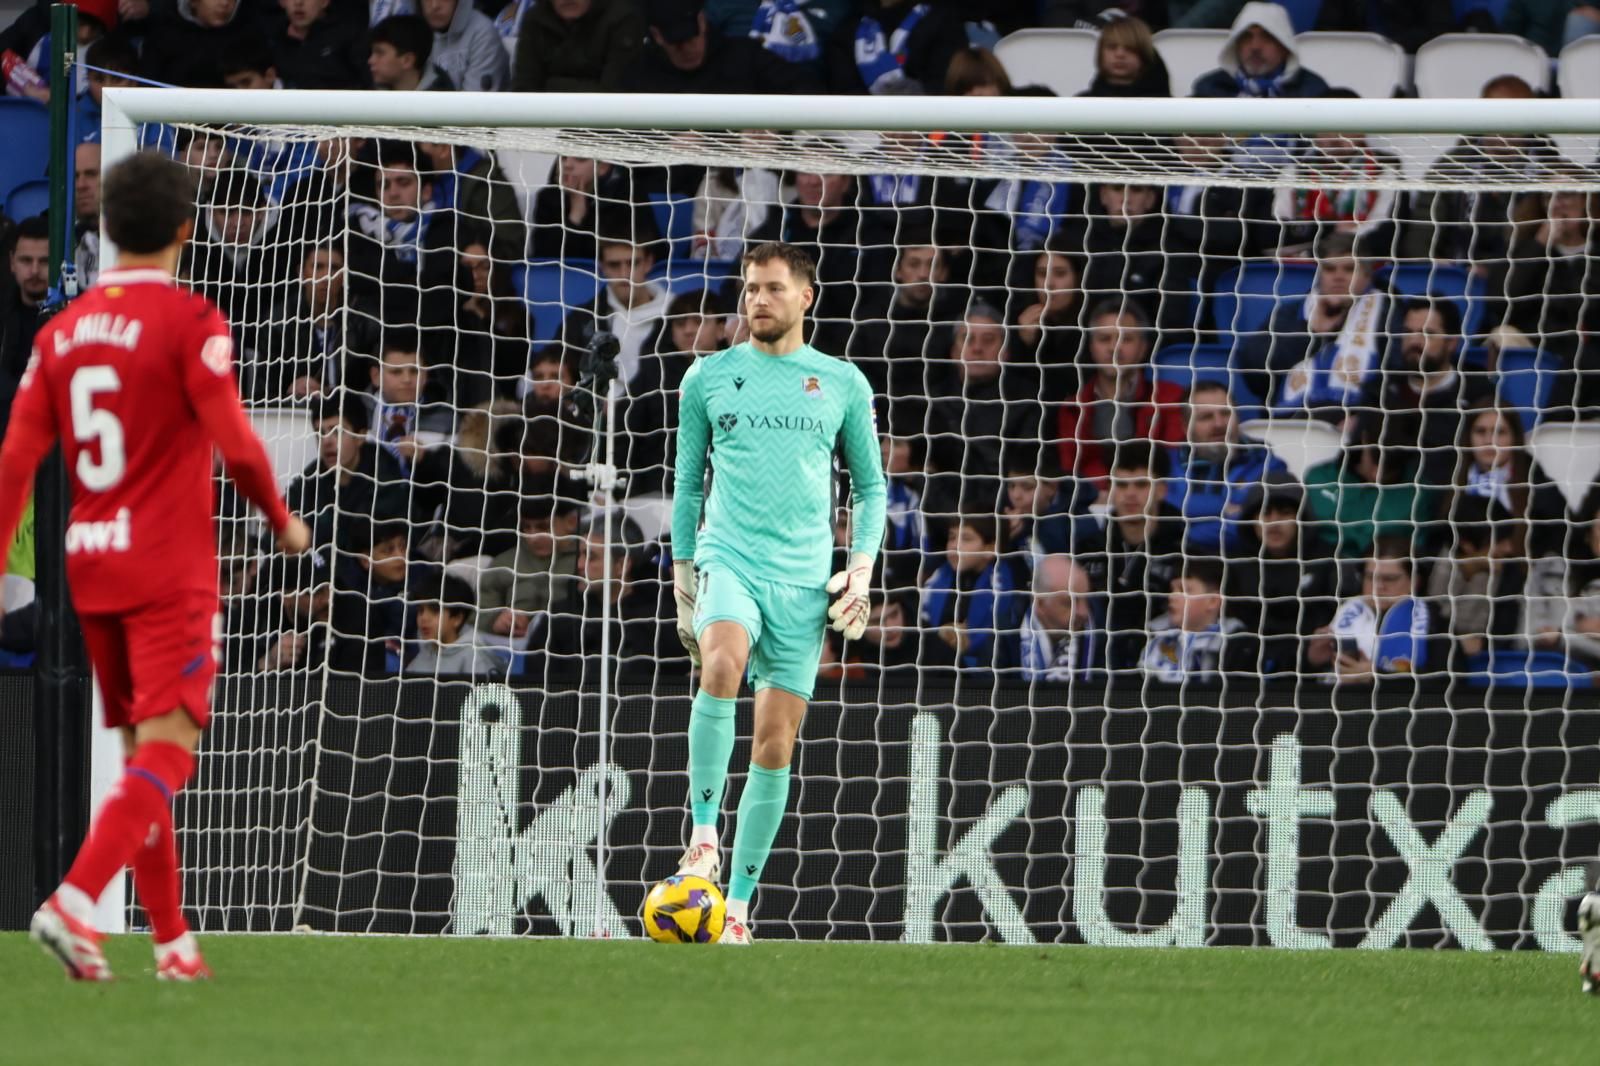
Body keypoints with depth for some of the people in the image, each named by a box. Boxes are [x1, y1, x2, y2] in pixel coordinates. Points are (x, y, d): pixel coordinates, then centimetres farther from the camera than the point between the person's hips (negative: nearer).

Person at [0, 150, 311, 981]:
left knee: (141, 750, 15)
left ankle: (173, 941, 17)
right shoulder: (189, 321, -10)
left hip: (90, 567, 6)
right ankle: (75, 901, -28)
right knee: (167, 750, -10)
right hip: (169, 568, -6)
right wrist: (283, 522, 2)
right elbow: (234, 443, -15)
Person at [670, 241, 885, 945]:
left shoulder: (842, 384, 9)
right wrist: (683, 578, 11)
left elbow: (870, 484, 16)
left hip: (805, 580, 1)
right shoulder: (709, 377, 9)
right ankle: (703, 833, -28)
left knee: (776, 743, -1)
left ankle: (738, 904, 5)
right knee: (723, 663, -33)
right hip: (728, 560, -1)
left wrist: (861, 568, 3)